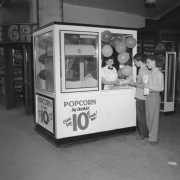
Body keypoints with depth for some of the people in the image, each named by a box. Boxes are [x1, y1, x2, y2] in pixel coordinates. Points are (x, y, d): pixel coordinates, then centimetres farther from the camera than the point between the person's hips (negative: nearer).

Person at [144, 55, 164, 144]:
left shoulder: (159, 74, -11)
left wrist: (149, 86, -19)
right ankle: (151, 134, 25)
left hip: (155, 96, -7)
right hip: (148, 96, 7)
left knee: (154, 117, 0)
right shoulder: (150, 73, 11)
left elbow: (161, 88, -16)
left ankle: (154, 138, 9)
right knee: (148, 116, 12)